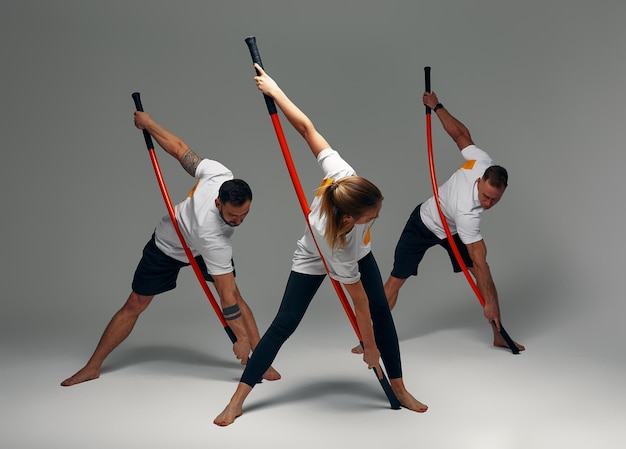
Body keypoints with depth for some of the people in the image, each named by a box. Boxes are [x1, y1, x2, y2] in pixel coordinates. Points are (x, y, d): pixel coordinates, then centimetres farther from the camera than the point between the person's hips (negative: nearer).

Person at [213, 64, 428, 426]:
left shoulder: (342, 176, -40)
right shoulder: (332, 240, -44)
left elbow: (306, 127, -35)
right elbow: (359, 302, -32)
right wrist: (370, 349, -19)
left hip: (359, 253, 5)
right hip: (315, 261, -5)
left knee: (383, 310, -4)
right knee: (284, 325, -5)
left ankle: (400, 390, 9)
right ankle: (238, 400, 4)